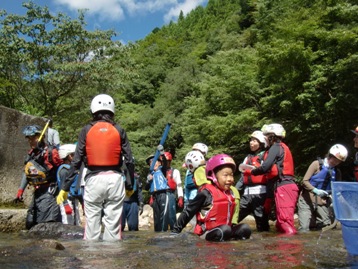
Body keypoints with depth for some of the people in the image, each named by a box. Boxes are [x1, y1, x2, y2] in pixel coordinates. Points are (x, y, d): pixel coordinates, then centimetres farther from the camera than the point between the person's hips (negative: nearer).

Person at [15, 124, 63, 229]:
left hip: (48, 193, -9)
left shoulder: (50, 153, -14)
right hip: (37, 193, 9)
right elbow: (26, 173, 20)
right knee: (30, 223, 17)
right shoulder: (30, 155, 12)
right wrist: (20, 190, 17)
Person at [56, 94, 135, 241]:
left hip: (94, 179, 0)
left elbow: (76, 161, -1)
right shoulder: (119, 130, 4)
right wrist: (130, 185, 11)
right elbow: (129, 160, 1)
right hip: (114, 178, 1)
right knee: (113, 222, 7)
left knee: (92, 222, 8)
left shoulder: (87, 130, 2)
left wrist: (65, 187, 4)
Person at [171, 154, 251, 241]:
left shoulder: (230, 192, 9)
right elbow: (189, 211, -8)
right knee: (224, 230, -33)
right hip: (207, 232, -7)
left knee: (245, 229, -11)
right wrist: (176, 230, -6)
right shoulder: (206, 193, -12)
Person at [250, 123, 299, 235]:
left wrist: (252, 171, 4)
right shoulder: (282, 148, 24)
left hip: (283, 186, -10)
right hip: (286, 186, 10)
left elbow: (265, 167, -16)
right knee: (281, 222, 10)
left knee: (285, 220, -14)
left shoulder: (276, 147, -3)